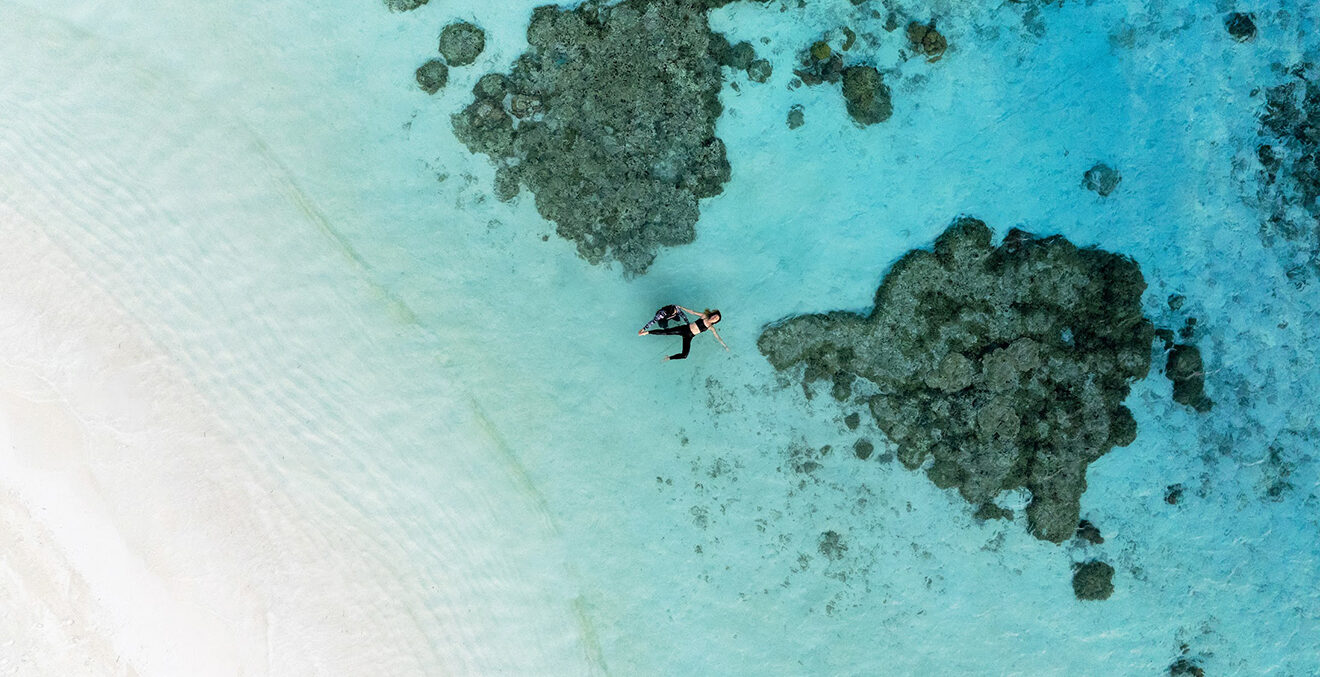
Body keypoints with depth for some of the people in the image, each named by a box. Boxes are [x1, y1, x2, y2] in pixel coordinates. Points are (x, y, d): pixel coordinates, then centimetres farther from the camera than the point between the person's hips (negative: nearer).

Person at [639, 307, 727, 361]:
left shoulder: (711, 327, 4)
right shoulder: (704, 316, 2)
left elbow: (717, 337, 11)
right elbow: (692, 312, 8)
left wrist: (724, 345, 11)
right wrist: (681, 307, 11)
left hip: (688, 337, 1)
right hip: (685, 328, -1)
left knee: (684, 356, -16)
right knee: (665, 332, -15)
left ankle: (669, 358, 7)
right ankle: (646, 332, 0)